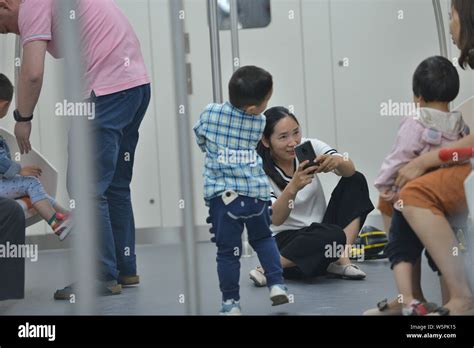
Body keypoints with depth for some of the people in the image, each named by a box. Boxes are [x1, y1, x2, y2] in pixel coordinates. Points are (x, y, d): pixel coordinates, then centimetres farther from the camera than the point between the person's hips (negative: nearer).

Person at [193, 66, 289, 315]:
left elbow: (199, 139, 12)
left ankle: (231, 302, 9)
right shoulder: (259, 122, -2)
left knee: (228, 250, 5)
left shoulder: (210, 113, -5)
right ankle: (277, 284, 16)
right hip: (256, 191, 2)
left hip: (222, 194, -1)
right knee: (263, 238, 24)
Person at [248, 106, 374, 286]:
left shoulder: (310, 147, -4)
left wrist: (337, 162, -40)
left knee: (356, 181, -11)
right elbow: (275, 219, -25)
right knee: (334, 236, -35)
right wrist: (293, 187, -43)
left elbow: (350, 171, -16)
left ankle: (341, 258, -16)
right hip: (287, 239, -6)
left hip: (322, 227, 6)